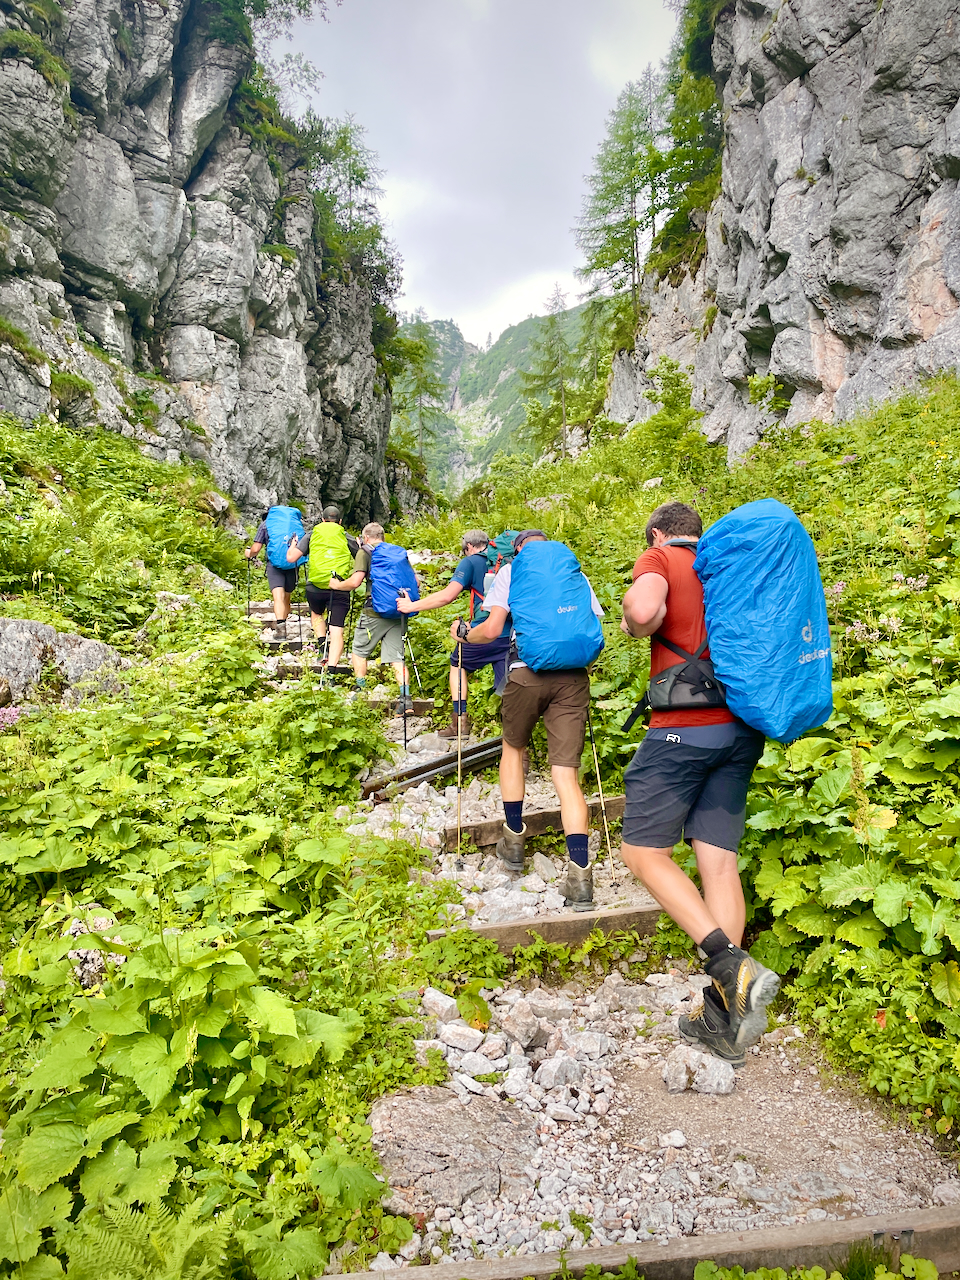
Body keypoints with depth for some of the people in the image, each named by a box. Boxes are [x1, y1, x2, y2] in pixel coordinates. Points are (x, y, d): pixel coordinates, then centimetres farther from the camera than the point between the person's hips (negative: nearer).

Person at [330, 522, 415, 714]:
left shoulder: (365, 552, 0)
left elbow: (355, 582, -12)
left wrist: (335, 585, 6)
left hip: (375, 611, -5)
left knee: (359, 650, 15)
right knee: (397, 657, 4)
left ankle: (361, 690, 18)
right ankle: (405, 697, -8)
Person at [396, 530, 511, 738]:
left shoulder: (471, 562, 2)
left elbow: (447, 596, -8)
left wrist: (412, 606, 0)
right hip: (511, 635, 4)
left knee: (458, 664, 21)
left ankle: (460, 720, 15)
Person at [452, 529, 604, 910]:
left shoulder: (511, 570, 9)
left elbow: (491, 630, -1)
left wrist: (463, 632, 18)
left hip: (527, 672, -2)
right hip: (573, 676, 2)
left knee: (513, 747, 24)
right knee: (566, 772, 1)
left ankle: (514, 839, 26)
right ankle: (579, 873, -9)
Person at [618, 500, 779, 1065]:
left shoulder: (659, 559, 1)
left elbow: (644, 609, -21)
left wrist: (634, 624, -1)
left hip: (685, 727, -6)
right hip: (743, 730, 7)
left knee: (644, 852, 4)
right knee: (720, 863, 7)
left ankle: (732, 965, -9)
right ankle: (725, 1019, 12)